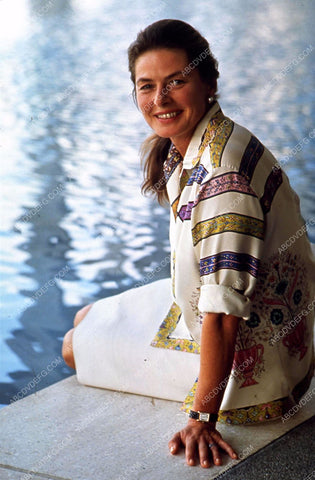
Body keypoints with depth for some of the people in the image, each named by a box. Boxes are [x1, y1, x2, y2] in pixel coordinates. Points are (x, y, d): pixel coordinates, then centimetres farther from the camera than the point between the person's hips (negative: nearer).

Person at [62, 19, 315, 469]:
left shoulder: (223, 170, -31)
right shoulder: (180, 149, 0)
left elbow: (224, 311, -32)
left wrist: (202, 419, -31)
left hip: (251, 360, -9)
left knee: (75, 346, 3)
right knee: (85, 320, 24)